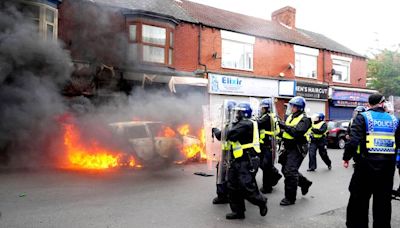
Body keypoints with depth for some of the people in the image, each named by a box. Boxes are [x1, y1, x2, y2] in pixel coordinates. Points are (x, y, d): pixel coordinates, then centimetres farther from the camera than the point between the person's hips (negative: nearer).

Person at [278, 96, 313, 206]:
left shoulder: (304, 119, -12)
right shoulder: (290, 117, 13)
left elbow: (297, 132, -27)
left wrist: (284, 126, -25)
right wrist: (282, 133, 1)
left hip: (297, 149, -9)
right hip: (289, 147, 9)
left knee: (290, 172, -9)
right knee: (286, 170, 16)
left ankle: (290, 198, 4)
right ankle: (305, 183, 37)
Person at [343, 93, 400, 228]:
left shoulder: (363, 117, -6)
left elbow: (353, 140, -16)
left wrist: (346, 158, -6)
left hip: (367, 164, -4)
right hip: (388, 166, 4)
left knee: (359, 199, 8)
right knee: (383, 201, 16)